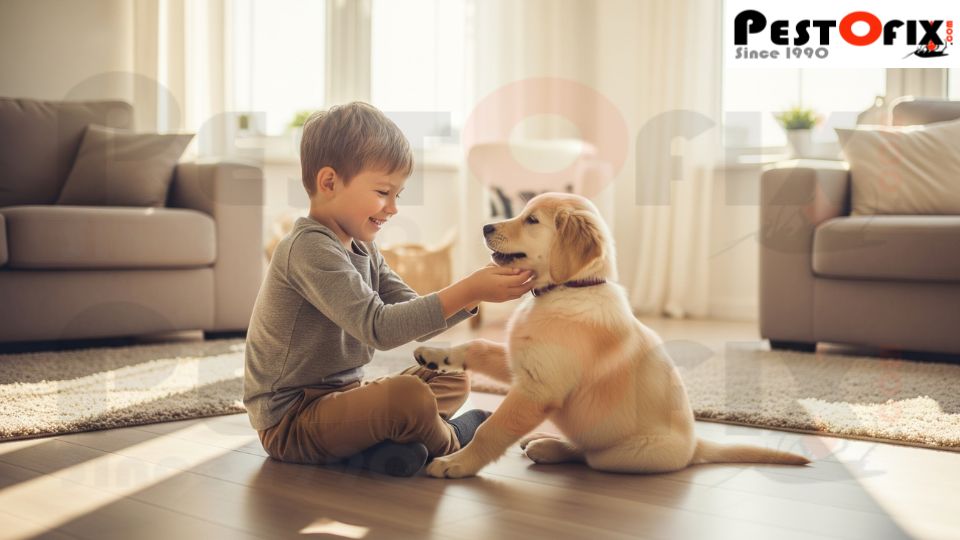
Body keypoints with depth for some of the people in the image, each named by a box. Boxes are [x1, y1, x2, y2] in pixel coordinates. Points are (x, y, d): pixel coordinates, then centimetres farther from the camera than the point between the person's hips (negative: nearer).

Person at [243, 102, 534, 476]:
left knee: (452, 379, 12)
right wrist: (465, 291, -30)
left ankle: (378, 444, -12)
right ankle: (446, 441, 1)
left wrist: (472, 293, -12)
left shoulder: (363, 252, 10)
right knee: (407, 394, -32)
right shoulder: (309, 248, -21)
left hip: (339, 396, 10)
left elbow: (416, 321, 4)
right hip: (290, 422, -10)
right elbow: (379, 327, -30)